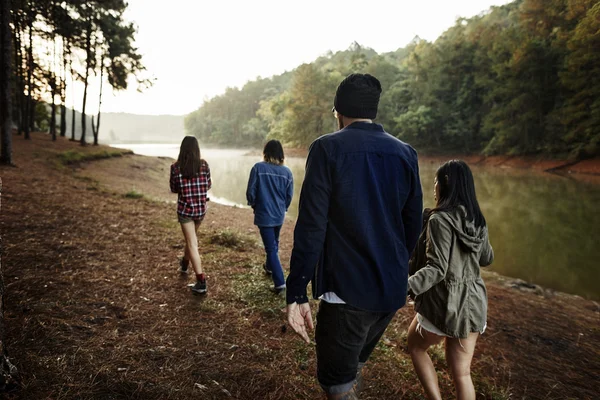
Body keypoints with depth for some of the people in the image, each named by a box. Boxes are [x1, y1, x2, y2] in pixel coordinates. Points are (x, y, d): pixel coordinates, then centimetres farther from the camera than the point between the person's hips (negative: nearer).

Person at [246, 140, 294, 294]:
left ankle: (280, 282, -4)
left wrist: (253, 205, 9)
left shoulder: (258, 168, -13)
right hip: (279, 215, 4)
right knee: (274, 243, 26)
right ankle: (270, 266, 48)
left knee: (270, 248, 0)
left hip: (264, 214, -4)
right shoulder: (287, 172, -3)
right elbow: (289, 195, 2)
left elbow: (251, 191, -11)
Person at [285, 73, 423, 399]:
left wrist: (297, 294, -10)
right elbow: (413, 226, 11)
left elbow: (311, 227, -15)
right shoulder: (405, 154, 5)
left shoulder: (328, 148, -10)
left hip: (346, 289, -6)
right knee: (352, 365, 27)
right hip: (393, 291, 6)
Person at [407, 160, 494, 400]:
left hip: (444, 304, -6)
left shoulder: (440, 219, -18)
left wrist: (405, 287, -36)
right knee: (461, 372, 15)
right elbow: (486, 259, 19)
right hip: (473, 303, 6)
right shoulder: (477, 220, 4)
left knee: (415, 346, 22)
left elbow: (437, 269, -26)